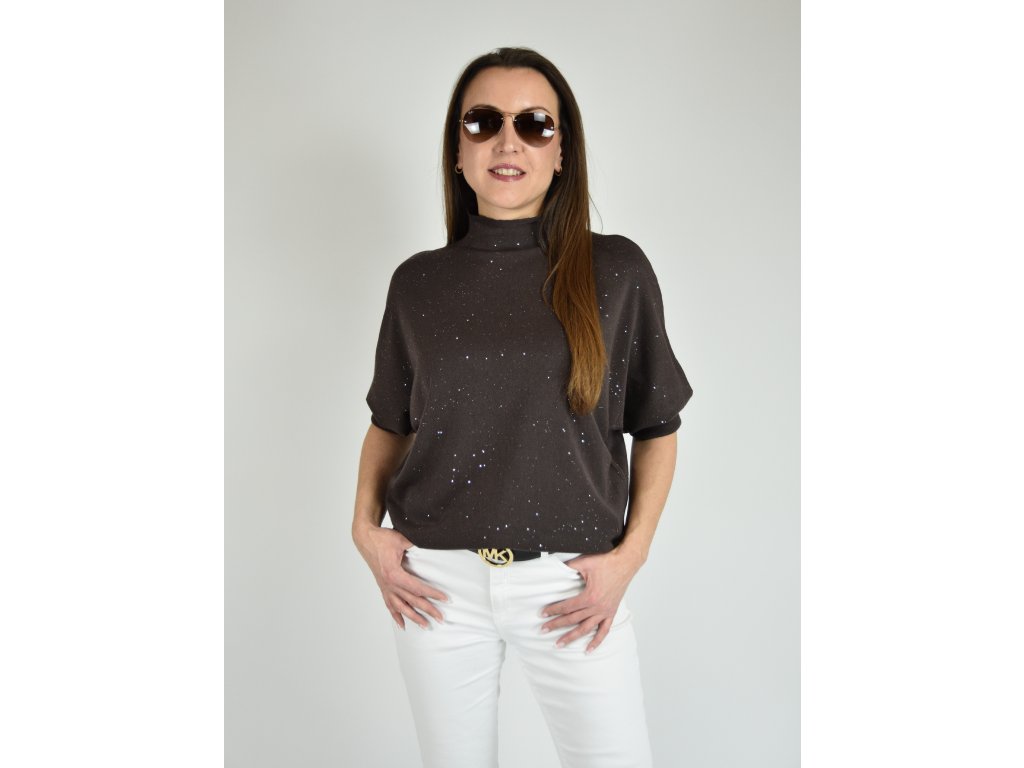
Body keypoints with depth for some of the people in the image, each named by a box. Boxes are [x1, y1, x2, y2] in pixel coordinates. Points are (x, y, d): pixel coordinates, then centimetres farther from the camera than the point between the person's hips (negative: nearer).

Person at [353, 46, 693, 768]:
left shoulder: (617, 272, -2)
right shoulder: (418, 282, 3)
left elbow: (657, 427, 3)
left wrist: (631, 553, -7)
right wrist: (366, 527, -1)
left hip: (573, 587, -1)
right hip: (438, 581, 2)